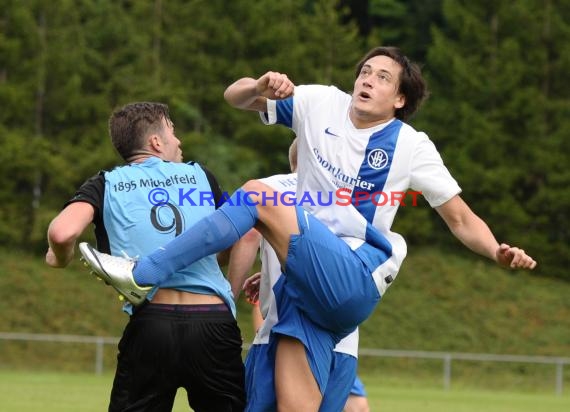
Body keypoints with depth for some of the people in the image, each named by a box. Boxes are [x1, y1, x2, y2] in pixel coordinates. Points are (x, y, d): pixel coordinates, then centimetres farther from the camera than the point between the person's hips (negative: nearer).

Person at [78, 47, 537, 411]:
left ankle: (144, 274, -22)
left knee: (257, 196, -23)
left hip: (355, 280, -5)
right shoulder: (321, 104, 10)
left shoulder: (412, 147, 2)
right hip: (309, 284, 5)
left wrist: (498, 251, -14)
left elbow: (462, 221, 6)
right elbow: (235, 97, 12)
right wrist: (261, 87, -12)